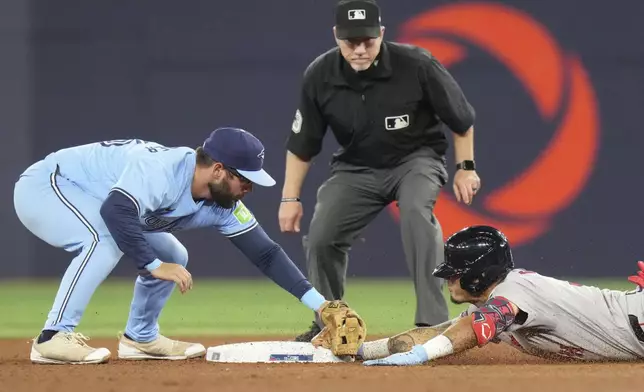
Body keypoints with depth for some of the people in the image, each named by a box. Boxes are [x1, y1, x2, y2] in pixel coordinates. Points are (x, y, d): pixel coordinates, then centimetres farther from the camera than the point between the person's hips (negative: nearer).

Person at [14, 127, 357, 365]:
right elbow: (116, 211, -47)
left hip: (90, 201, 9)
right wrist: (153, 266, -39)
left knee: (172, 257, 8)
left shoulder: (222, 205, -7)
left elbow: (264, 253, -5)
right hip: (44, 185, -9)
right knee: (108, 240, -35)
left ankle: (140, 338, 22)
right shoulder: (161, 169, -34)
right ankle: (53, 339, -33)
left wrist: (317, 301, -12)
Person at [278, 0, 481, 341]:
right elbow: (302, 143, -3)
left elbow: (461, 118, -8)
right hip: (356, 168, 3)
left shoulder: (417, 65, -25)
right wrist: (290, 198, -4)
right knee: (320, 237, -8)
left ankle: (431, 322, -35)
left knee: (416, 211, -33)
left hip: (416, 159, -3)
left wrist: (465, 168, -6)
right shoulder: (319, 77, -17)